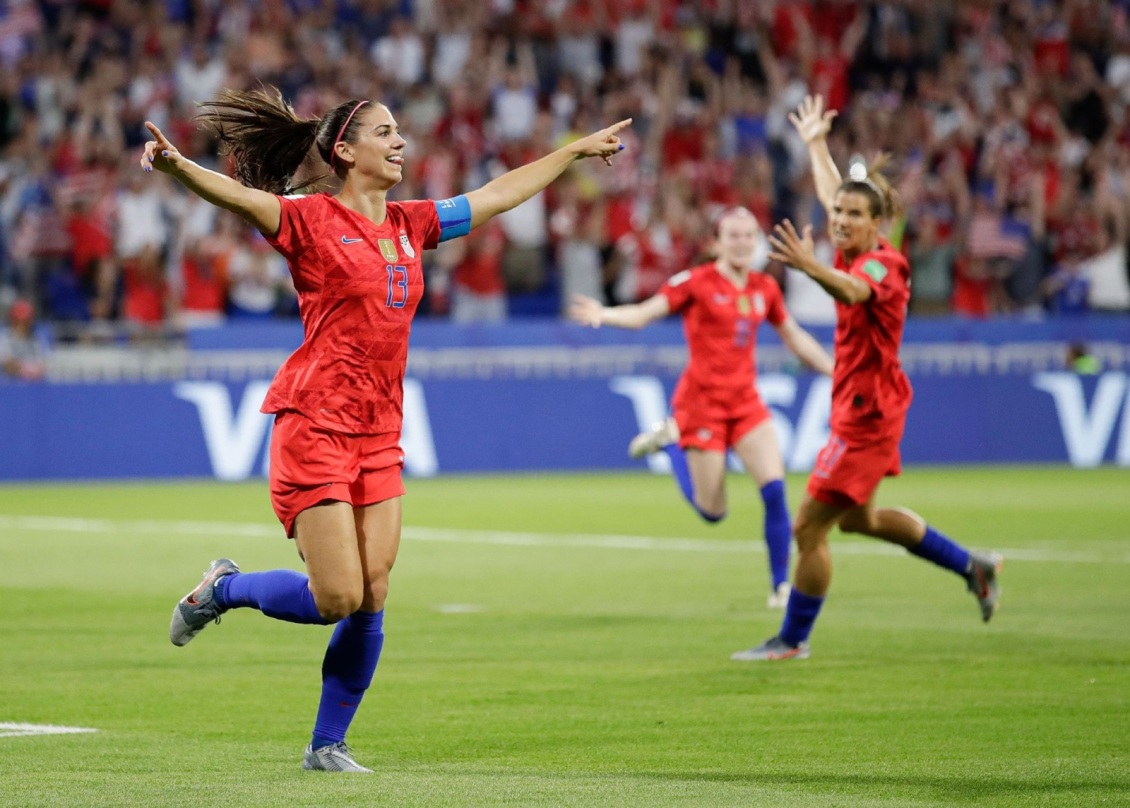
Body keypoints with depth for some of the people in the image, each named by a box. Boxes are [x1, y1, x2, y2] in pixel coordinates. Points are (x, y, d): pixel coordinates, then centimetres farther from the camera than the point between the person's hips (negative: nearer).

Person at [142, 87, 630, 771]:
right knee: (338, 598, -11)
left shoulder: (411, 225, 13)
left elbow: (497, 196, 26)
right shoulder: (312, 219, -6)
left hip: (379, 433, 6)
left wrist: (576, 151, 34)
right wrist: (175, 165, -43)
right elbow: (238, 196, -23)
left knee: (372, 598, 1)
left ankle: (328, 744, 14)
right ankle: (223, 589, 16)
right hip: (315, 425, -6)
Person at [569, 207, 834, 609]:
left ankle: (781, 586, -1)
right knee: (712, 511, 0)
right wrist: (602, 315, -38)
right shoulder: (696, 282, -10)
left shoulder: (765, 288, 6)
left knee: (775, 489, -13)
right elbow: (644, 313, -19)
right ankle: (671, 442, 26)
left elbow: (795, 338, 20)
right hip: (702, 402, -4)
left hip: (745, 402, 4)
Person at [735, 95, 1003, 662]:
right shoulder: (858, 255, 4)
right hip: (862, 408, 10)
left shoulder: (883, 264, -20)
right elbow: (831, 193, 25)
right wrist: (816, 144, 38)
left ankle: (792, 640, 6)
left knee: (808, 528, -6)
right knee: (859, 519, 26)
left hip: (867, 415, -10)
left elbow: (852, 292, -46)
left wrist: (811, 267, -64)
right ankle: (972, 567, 37)